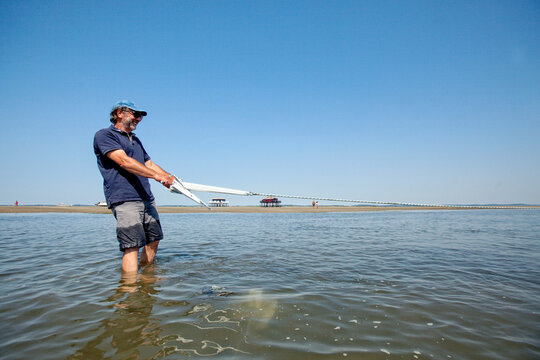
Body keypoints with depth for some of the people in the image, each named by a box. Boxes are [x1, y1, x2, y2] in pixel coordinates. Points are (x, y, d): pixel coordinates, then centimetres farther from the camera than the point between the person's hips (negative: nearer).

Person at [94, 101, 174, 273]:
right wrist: (158, 176, -20)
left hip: (147, 199, 9)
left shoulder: (135, 140, 25)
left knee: (154, 239, 12)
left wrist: (170, 177, 11)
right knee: (132, 245, -13)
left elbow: (149, 164, 27)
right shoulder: (104, 135, -2)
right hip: (124, 199, -9)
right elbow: (124, 161, -15)